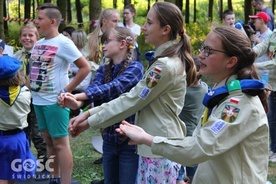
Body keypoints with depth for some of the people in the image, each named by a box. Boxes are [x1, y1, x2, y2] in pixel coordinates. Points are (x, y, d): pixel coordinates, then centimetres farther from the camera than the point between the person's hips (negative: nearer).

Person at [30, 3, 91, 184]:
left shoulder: (63, 43, -12)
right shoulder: (38, 44, 10)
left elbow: (86, 67, -14)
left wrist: (67, 90, -15)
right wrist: (30, 85, 7)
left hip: (55, 101, -7)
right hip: (38, 100, 8)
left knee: (60, 142, -3)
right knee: (49, 140, 16)